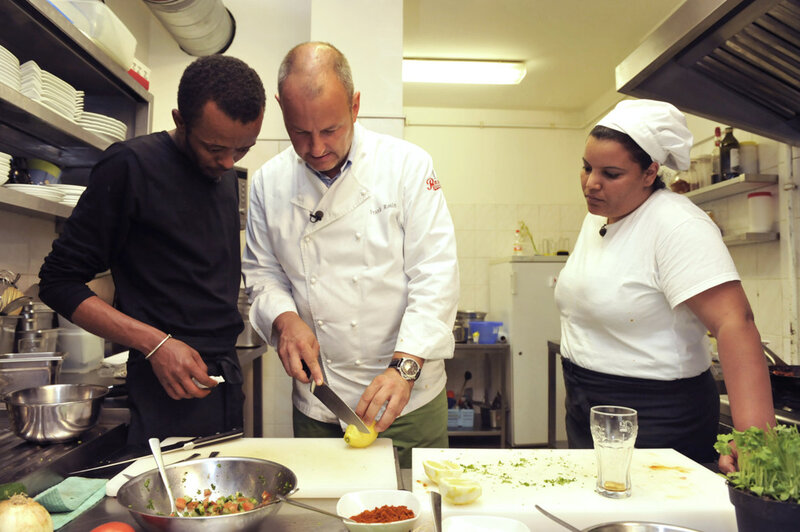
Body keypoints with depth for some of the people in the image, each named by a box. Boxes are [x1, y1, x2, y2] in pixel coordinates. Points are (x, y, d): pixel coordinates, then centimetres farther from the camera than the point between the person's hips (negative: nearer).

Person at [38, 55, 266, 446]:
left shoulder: (226, 176, 11)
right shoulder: (131, 167, -11)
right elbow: (59, 281, -10)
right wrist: (155, 344, -20)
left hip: (227, 380, 7)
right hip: (167, 386, -7)